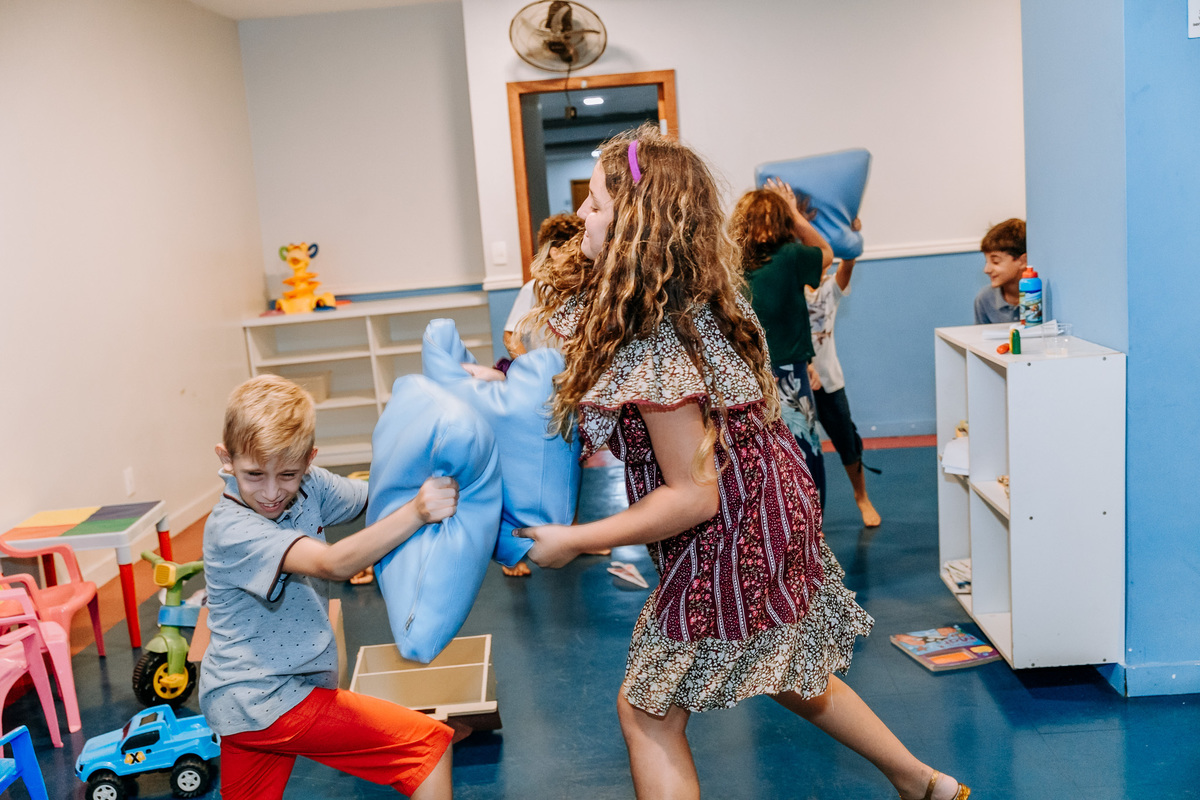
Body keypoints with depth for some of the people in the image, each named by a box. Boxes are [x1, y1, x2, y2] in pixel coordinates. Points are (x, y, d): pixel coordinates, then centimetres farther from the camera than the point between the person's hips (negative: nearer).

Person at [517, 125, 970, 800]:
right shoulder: (696, 294, -1)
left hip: (730, 540, -10)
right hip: (771, 512, 10)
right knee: (786, 677, 29)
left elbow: (692, 496, -26)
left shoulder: (658, 346, -29)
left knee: (648, 712, 6)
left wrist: (574, 541, -17)